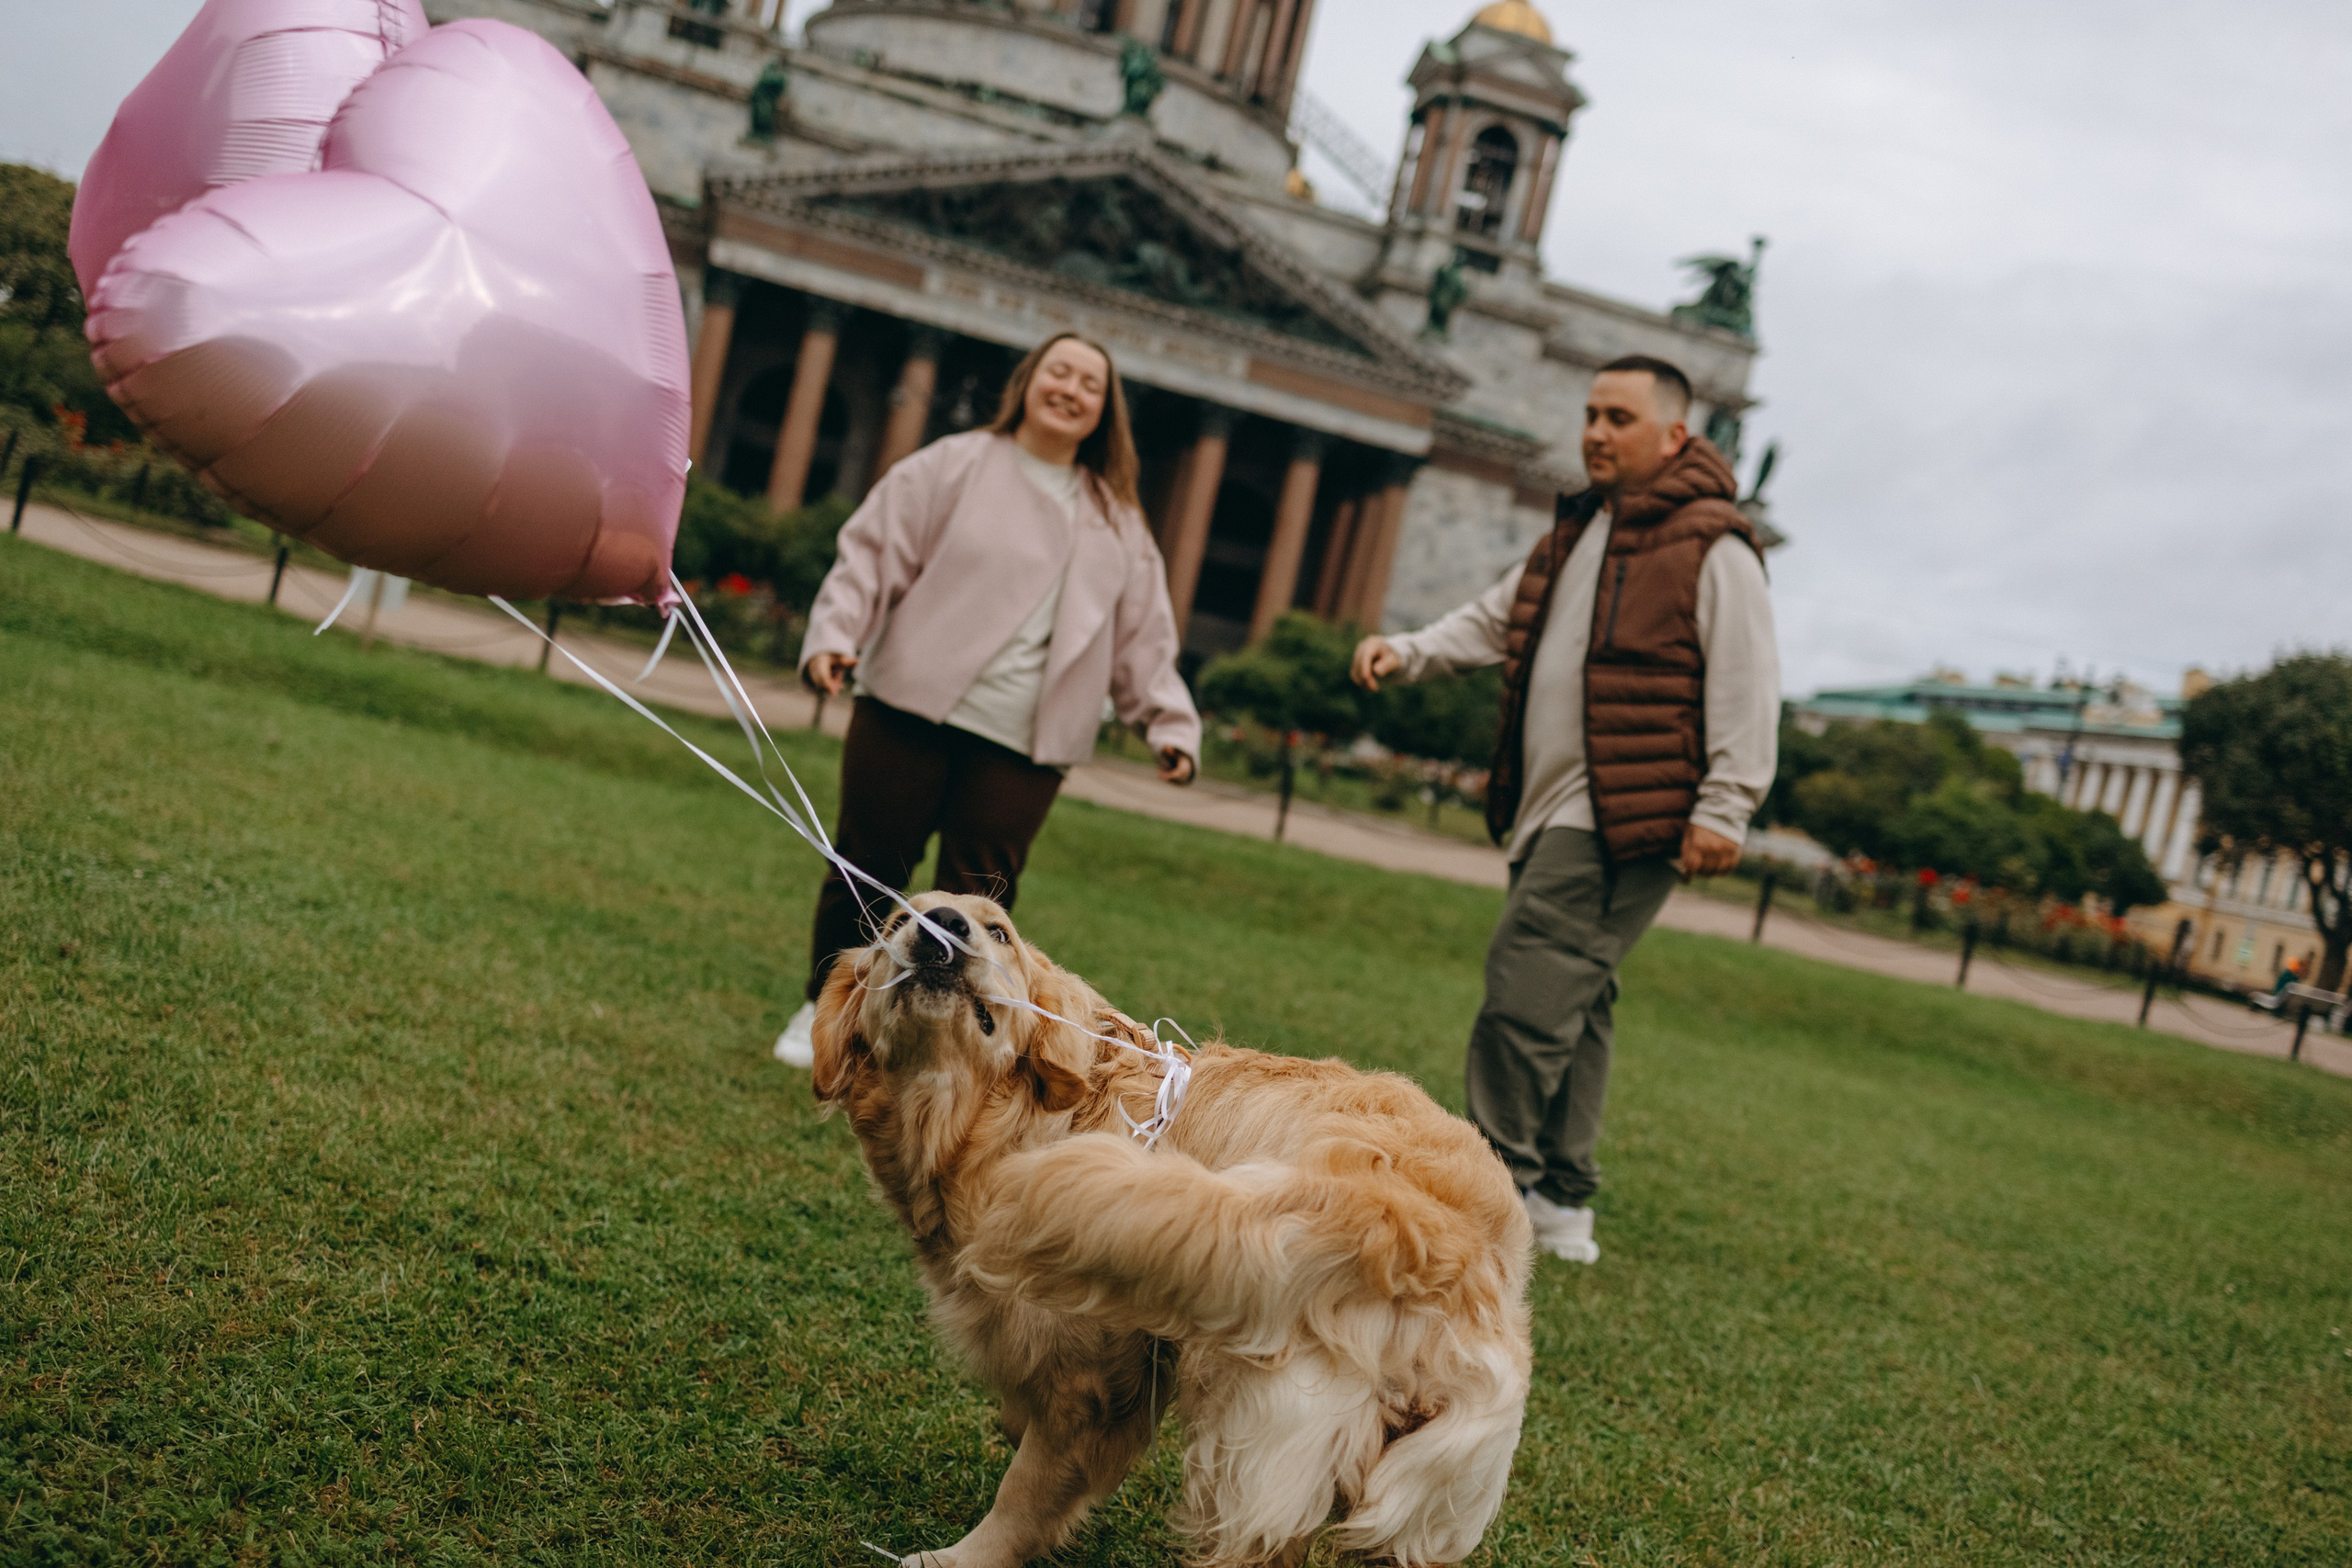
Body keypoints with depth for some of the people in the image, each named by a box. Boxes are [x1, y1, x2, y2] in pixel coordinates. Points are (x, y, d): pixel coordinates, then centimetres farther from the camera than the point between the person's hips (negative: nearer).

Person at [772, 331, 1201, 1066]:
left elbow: (1142, 635, 15)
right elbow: (873, 554, 0)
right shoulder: (955, 466, 4)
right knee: (869, 867, 7)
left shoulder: (1117, 522, 14)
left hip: (1023, 747, 2)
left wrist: (1171, 723, 6)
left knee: (979, 898, -1)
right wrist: (833, 636, -13)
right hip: (909, 711, -2)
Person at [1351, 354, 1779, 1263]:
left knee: (1528, 987, -15)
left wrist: (1723, 809, -17)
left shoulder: (1714, 549, -6)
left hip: (1625, 820, -9)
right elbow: (1494, 620, 24)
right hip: (1553, 813, 9)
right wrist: (1407, 652, 7)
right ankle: (1562, 1204, 20)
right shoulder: (1576, 533, 20)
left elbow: (1746, 687, -11)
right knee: (1572, 1000, 12)